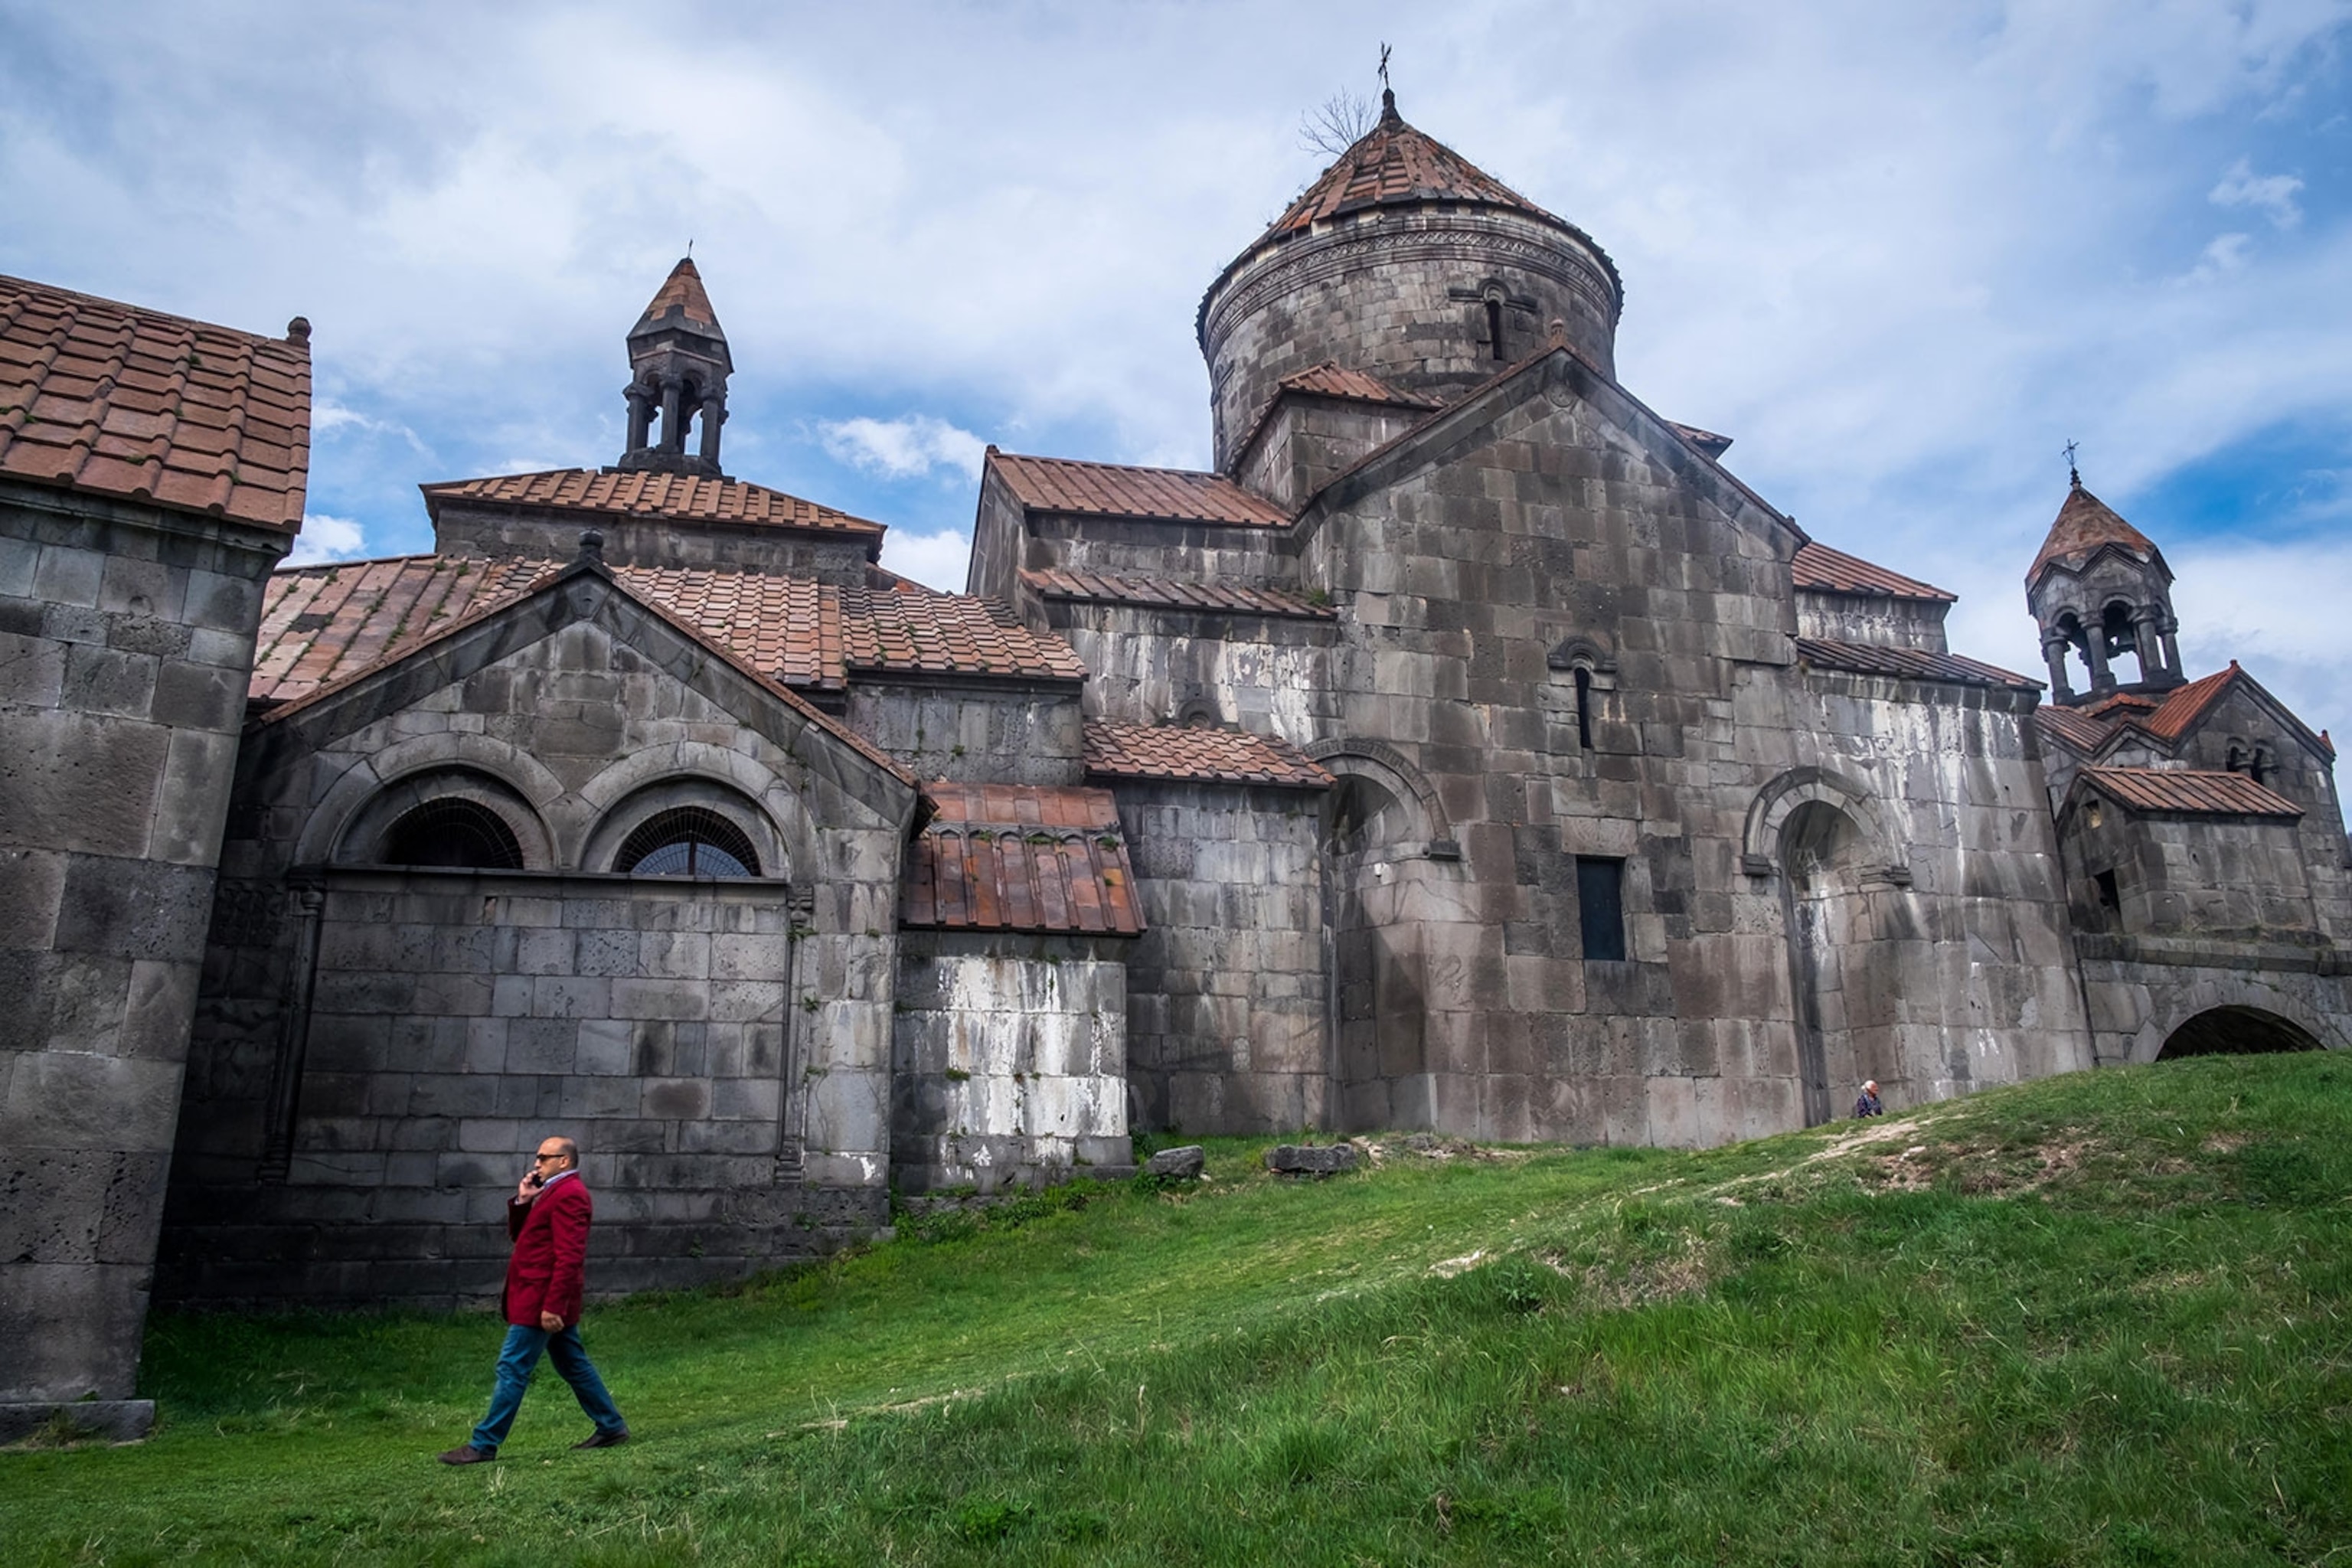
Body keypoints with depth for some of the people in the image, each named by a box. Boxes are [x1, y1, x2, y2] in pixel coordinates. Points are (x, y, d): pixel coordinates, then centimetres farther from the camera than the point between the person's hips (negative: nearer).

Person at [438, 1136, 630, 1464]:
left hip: (541, 1300, -10)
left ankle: (484, 1445, 5)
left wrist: (552, 1305, -26)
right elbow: (517, 1234, 18)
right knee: (573, 1365, 14)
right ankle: (611, 1427, 20)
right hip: (552, 1301, 10)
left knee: (512, 1370, -3)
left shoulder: (569, 1194, -17)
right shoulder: (555, 1191, 16)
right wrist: (523, 1201, 2)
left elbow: (569, 1256, -23)